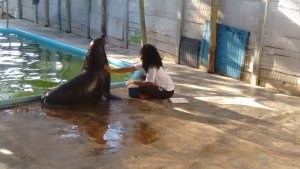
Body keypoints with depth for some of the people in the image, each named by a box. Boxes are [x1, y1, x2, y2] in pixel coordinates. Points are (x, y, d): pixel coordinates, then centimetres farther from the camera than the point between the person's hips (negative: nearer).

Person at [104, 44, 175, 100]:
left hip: (167, 91, -9)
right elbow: (129, 69, -3)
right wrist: (112, 70, -8)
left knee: (141, 88, -19)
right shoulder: (144, 64, -1)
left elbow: (148, 83, -24)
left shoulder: (153, 67, -26)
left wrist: (132, 82, -15)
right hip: (162, 86, 9)